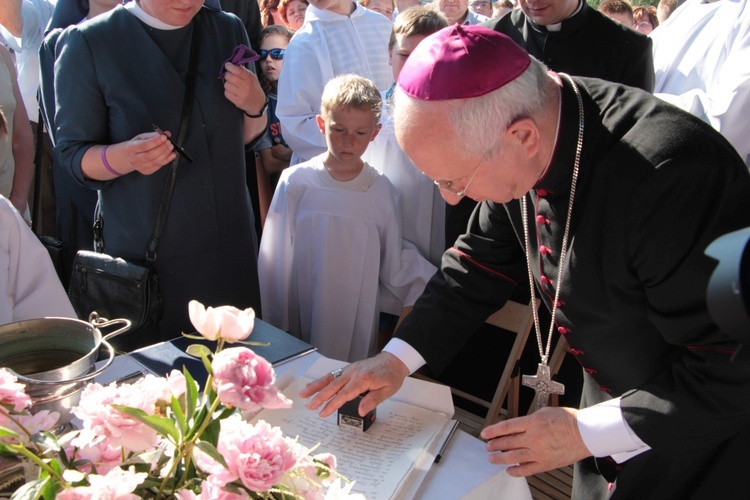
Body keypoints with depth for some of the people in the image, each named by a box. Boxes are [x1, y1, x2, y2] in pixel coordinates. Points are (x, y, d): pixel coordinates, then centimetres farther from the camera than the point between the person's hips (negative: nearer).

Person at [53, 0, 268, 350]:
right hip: (146, 253, -4)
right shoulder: (88, 43, -10)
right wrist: (126, 156, -27)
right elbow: (72, 153, -7)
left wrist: (255, 106, -10)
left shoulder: (228, 29, 4)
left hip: (231, 244, 4)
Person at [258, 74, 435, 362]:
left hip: (358, 328, 1)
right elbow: (275, 260, 1)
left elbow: (395, 266, 4)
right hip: (301, 326, 0)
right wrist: (275, 329, 2)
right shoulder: (296, 182, -4)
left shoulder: (381, 191, -1)